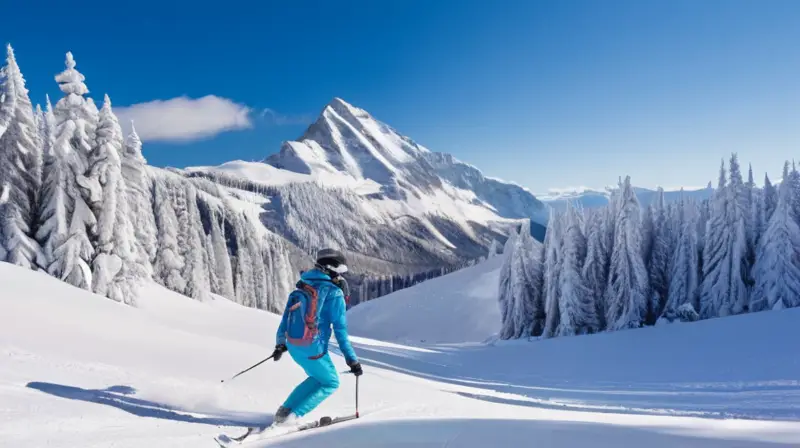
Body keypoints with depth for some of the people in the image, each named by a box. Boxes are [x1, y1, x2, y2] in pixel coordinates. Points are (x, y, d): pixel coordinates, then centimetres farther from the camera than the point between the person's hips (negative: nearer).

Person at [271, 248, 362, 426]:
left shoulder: (302, 286, 9)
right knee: (331, 383, 17)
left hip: (293, 346, 7)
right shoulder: (334, 293, -11)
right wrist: (352, 360, -8)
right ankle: (291, 417, 6)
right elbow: (340, 330, -13)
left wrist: (280, 343, 27)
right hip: (313, 350, -7)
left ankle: (284, 411, 23)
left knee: (318, 378, 29)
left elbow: (287, 315, 15)